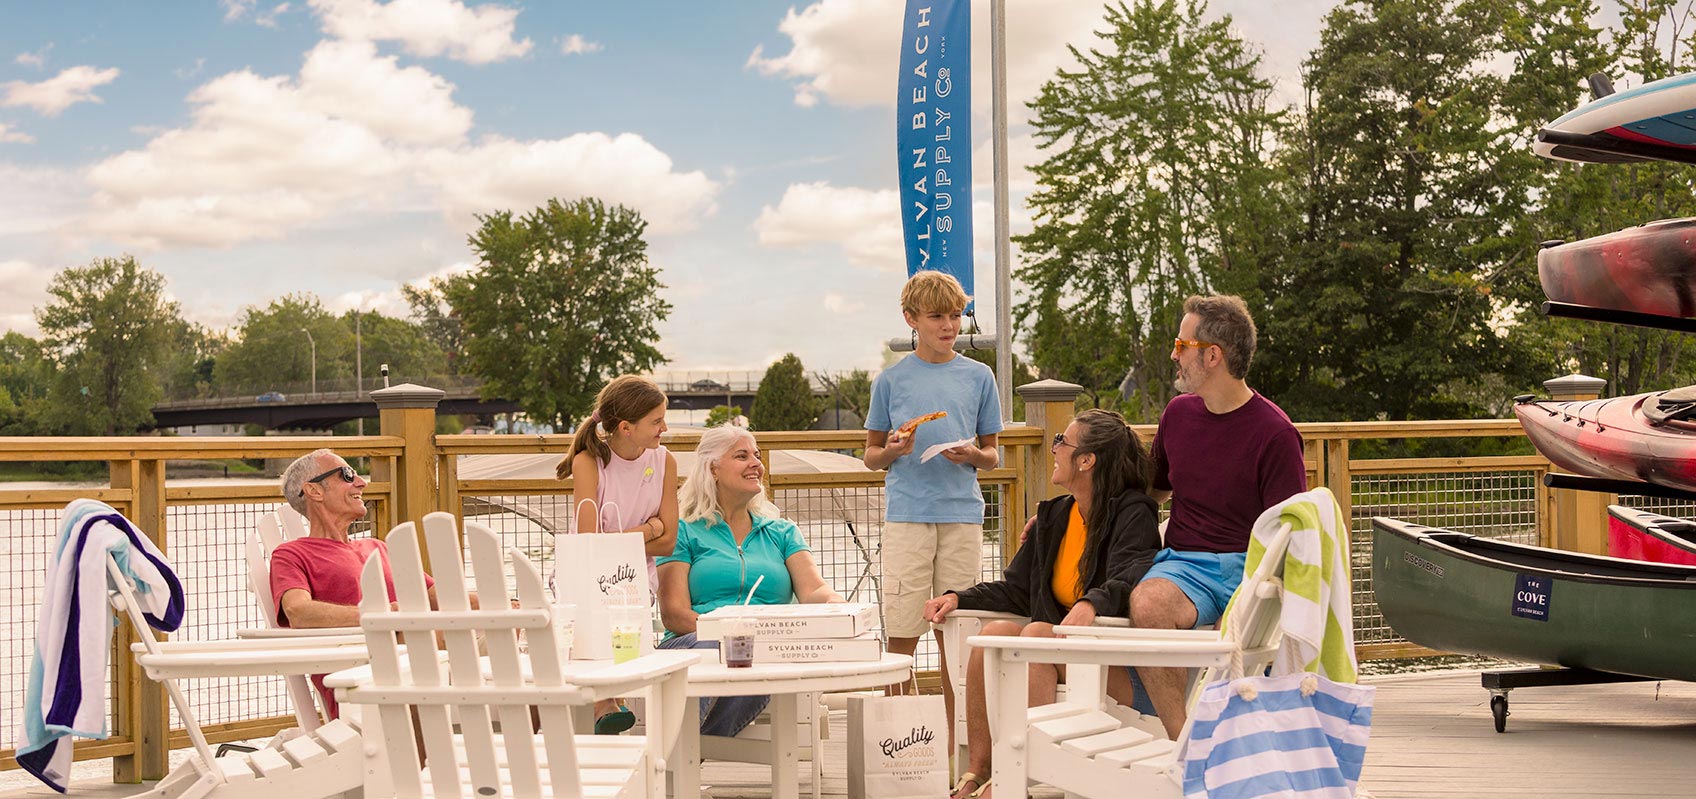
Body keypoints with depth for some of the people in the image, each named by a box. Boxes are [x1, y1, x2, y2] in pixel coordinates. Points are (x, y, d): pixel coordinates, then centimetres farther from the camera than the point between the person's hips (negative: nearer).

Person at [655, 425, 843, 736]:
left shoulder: (783, 533, 26)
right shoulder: (685, 532, 16)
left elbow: (813, 590, 9)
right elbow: (673, 612, 3)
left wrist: (835, 607, -17)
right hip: (693, 645, -1)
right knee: (709, 649, -39)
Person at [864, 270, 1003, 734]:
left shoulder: (978, 377, 10)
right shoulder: (891, 380, 7)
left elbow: (993, 455, 14)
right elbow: (871, 456, 12)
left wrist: (972, 455, -8)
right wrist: (893, 450, -10)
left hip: (962, 513, 1)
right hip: (906, 515, -1)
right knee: (901, 634, -2)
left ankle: (954, 738, 13)